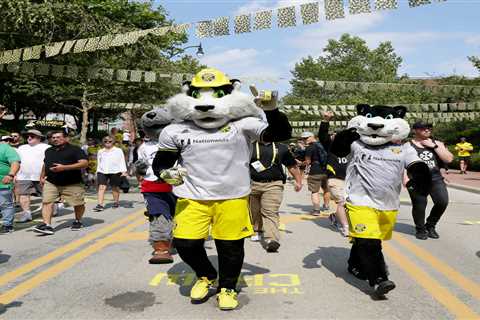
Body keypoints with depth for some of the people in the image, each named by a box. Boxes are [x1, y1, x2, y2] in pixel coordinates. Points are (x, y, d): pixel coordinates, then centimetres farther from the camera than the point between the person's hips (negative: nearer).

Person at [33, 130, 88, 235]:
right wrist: (42, 176, 24)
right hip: (51, 183, 4)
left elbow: (84, 163, -17)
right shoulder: (48, 151, 17)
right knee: (47, 202, -14)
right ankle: (47, 225, -16)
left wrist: (64, 167, -23)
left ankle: (78, 221, 29)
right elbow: (45, 164, 33)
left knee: (78, 204, 4)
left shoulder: (75, 149, -6)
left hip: (72, 184, -4)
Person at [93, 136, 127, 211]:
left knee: (115, 187, 7)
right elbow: (99, 163, 20)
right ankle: (100, 205, -13)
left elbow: (122, 161, 2)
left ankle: (116, 202, 24)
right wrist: (98, 171, 16)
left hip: (115, 171, -2)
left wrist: (124, 171, -6)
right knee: (101, 187, -10)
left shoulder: (118, 151, 4)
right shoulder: (100, 151, 14)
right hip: (102, 171, 2)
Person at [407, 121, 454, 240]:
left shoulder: (437, 143, 13)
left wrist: (434, 146, -4)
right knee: (419, 205, -5)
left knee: (443, 202, -10)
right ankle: (420, 229, 21)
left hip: (436, 178, 4)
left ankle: (430, 226, 16)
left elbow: (449, 159, 2)